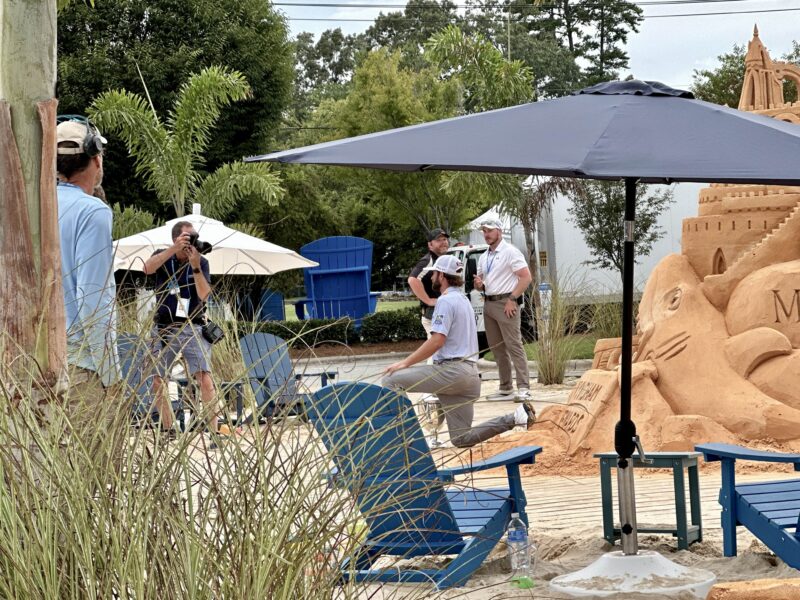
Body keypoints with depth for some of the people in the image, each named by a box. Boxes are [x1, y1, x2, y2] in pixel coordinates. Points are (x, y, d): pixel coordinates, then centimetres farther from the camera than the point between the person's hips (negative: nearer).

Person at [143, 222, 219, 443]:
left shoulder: (201, 262, 1)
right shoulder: (163, 257, 3)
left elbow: (204, 295, -13)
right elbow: (148, 268, -21)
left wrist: (195, 266, -25)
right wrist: (174, 249, -29)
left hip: (193, 328, -2)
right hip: (164, 328, 2)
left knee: (205, 380, -15)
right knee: (157, 383, 4)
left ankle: (214, 435, -15)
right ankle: (169, 432, 20)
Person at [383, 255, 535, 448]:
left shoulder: (446, 300, -8)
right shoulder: (464, 300, 24)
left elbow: (437, 340, -18)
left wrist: (405, 363, -17)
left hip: (451, 371, -10)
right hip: (470, 374, 10)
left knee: (391, 380, -9)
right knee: (462, 439, 9)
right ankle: (515, 417, 1)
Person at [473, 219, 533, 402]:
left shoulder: (510, 252, -6)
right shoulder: (484, 257, 17)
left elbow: (526, 277, -12)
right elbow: (481, 282, 25)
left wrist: (512, 299, -18)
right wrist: (479, 284, 0)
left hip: (505, 303, -8)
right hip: (488, 303, 8)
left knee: (514, 345, -12)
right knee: (497, 347, 8)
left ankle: (523, 388, -15)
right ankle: (505, 389, 13)